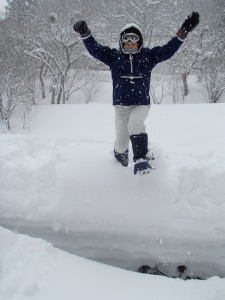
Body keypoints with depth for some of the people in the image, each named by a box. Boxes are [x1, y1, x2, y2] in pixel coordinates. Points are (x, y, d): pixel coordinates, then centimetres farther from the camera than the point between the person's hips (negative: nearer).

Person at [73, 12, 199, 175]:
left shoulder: (148, 56, 4)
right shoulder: (114, 56, 4)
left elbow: (168, 50, -3)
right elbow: (95, 49, -1)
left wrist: (183, 32, -13)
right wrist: (85, 34, -18)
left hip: (142, 104, -1)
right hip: (121, 106, 2)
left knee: (135, 124, -35)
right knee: (122, 142, 6)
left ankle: (141, 161, -25)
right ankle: (120, 155, 42)